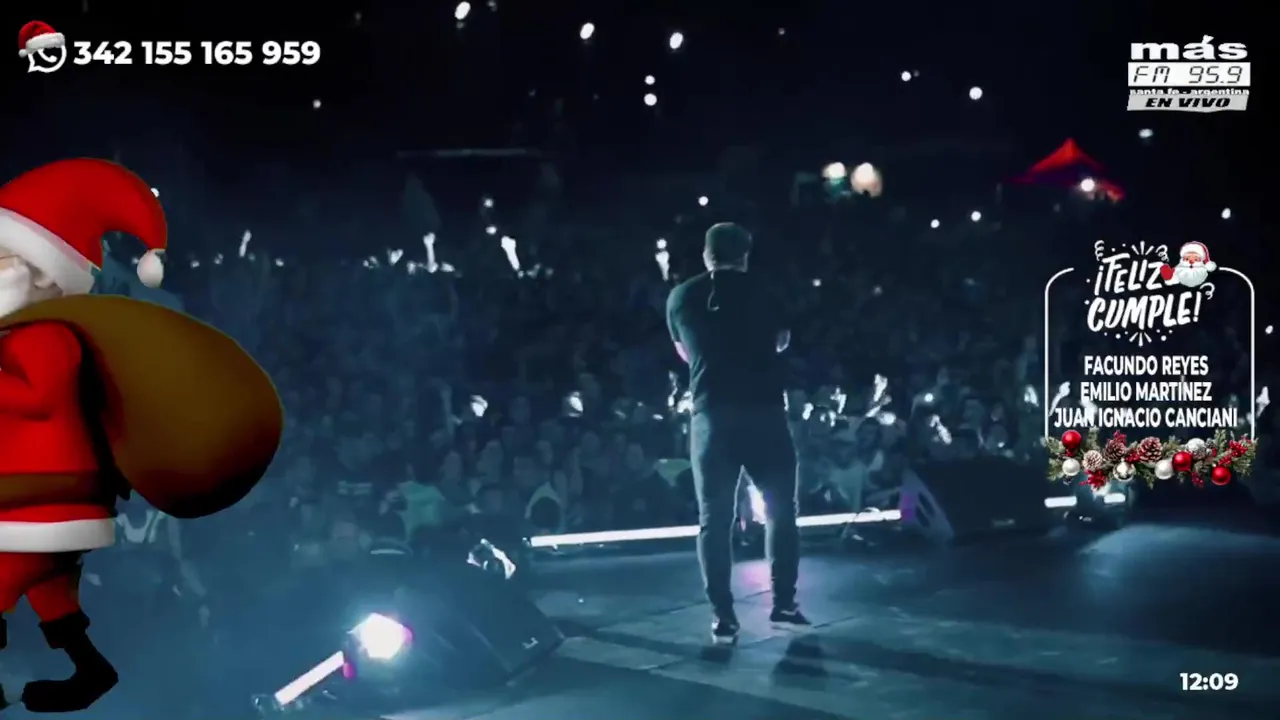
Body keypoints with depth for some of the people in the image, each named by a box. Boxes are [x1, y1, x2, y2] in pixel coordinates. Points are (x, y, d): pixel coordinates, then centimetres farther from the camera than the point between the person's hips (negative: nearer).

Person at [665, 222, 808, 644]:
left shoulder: (680, 298, 10)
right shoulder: (759, 290, 6)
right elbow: (782, 342, 21)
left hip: (711, 415, 1)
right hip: (763, 412, -1)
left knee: (714, 519, 4)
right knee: (780, 509, 12)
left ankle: (723, 618, 2)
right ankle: (783, 604, 12)